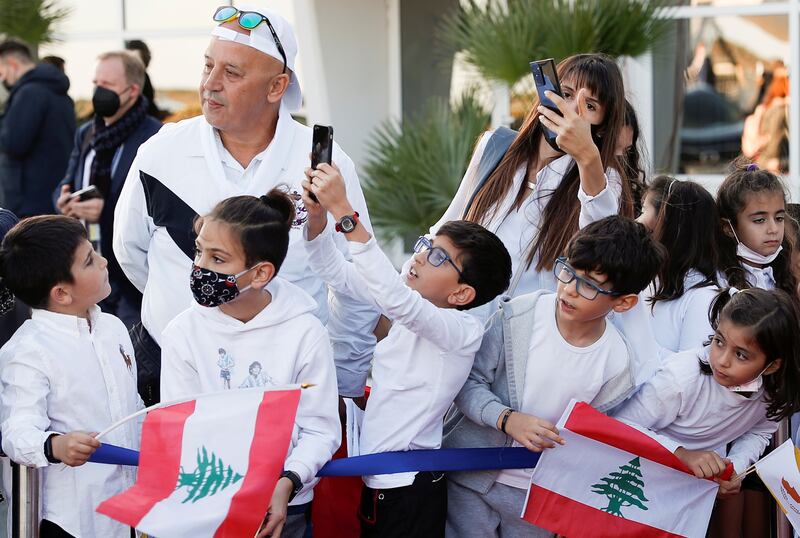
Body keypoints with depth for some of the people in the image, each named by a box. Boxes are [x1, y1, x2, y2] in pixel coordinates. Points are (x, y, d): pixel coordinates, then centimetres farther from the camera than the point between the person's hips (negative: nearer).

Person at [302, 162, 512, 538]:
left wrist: (343, 211, -39)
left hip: (409, 491, -8)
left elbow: (394, 297, -35)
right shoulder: (411, 304, 6)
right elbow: (338, 274, 5)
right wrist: (317, 213, -14)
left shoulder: (464, 331, -18)